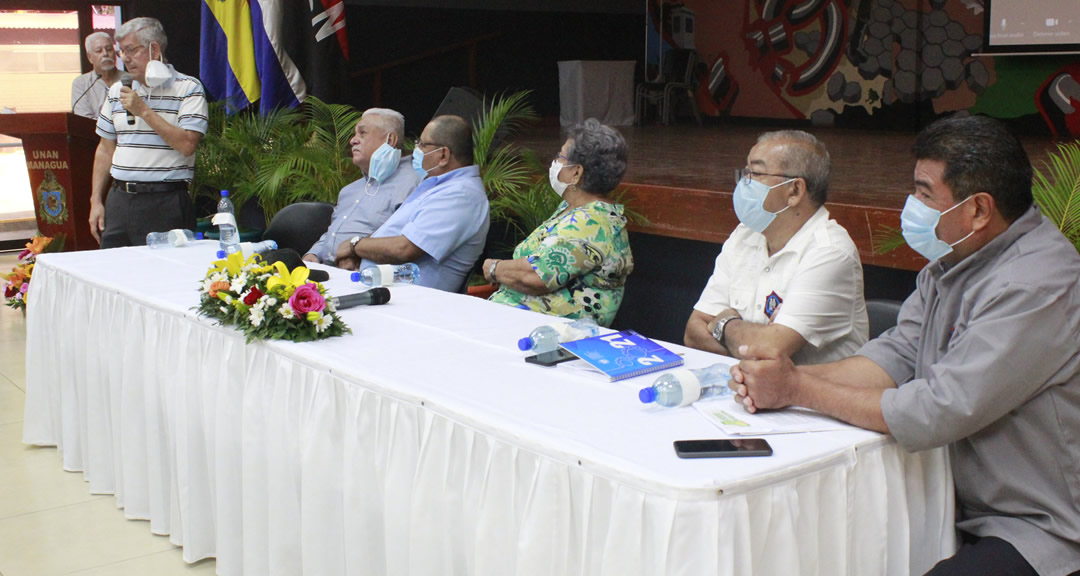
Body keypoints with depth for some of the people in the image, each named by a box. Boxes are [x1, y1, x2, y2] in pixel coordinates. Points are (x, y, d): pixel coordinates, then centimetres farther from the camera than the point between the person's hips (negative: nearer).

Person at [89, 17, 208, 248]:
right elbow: (105, 149, 19)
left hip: (165, 203, -5)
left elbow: (187, 145, -14)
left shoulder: (188, 88, -2)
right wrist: (96, 201, 13)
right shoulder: (117, 91, 16)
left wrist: (144, 111, -13)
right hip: (119, 200, 5)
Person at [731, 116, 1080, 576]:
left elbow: (935, 412, -27)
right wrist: (785, 379, -13)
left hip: (1043, 534, -8)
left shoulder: (1037, 285, -25)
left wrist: (798, 388, -21)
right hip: (961, 504, 8)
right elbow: (896, 356, 2)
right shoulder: (953, 259, 6)